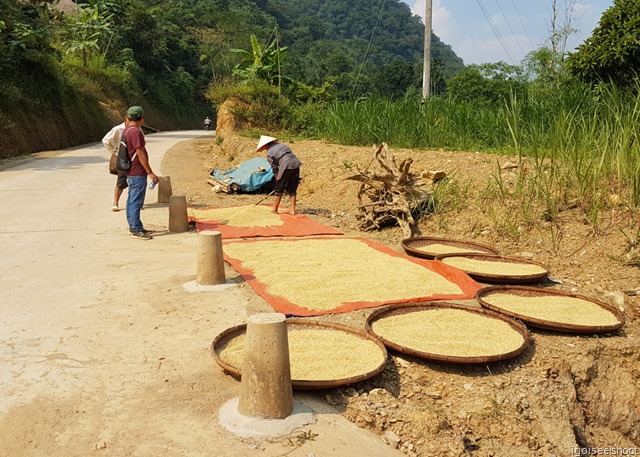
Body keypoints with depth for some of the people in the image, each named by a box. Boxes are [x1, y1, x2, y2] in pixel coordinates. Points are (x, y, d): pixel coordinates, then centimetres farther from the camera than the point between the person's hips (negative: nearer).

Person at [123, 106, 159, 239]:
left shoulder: (126, 130, 13)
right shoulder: (135, 132, -18)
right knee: (136, 202, -7)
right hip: (138, 173, -10)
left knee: (131, 200, 15)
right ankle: (136, 230, -4)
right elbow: (140, 153, -20)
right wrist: (150, 173, -19)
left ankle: (133, 226, 23)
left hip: (131, 172, 10)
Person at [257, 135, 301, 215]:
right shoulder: (282, 145, 22)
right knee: (292, 189, 15)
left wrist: (278, 181, 16)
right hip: (296, 165, 6)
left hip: (286, 167, -6)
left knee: (279, 189, 10)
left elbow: (275, 169, 6)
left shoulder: (269, 154, 5)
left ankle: (275, 209, 20)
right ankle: (292, 210, 14)